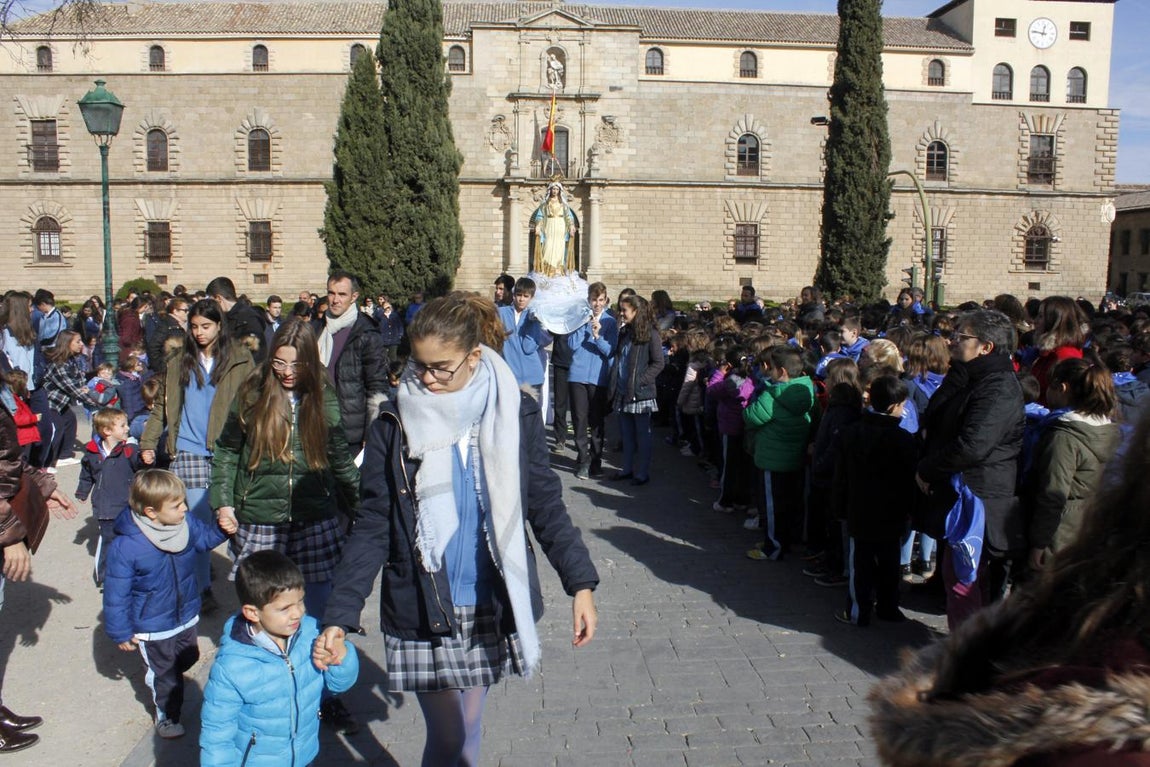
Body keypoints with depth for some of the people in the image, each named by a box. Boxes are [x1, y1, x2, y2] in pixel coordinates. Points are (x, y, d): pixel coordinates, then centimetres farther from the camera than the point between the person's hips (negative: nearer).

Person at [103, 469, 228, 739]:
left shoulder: (186, 524, -16)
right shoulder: (126, 546, -30)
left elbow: (205, 538, 7)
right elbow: (116, 594, -20)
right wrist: (121, 633, -12)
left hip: (186, 617, 6)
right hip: (152, 628, -5)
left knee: (188, 658, 26)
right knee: (164, 673, 14)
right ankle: (167, 716, 39)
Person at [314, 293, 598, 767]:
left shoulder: (515, 414, -6)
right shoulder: (394, 426, -8)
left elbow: (546, 506, -1)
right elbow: (372, 528, -6)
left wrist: (581, 584, -8)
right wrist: (339, 617, -12)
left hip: (492, 606, 2)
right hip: (421, 612, -1)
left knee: (468, 727, 17)